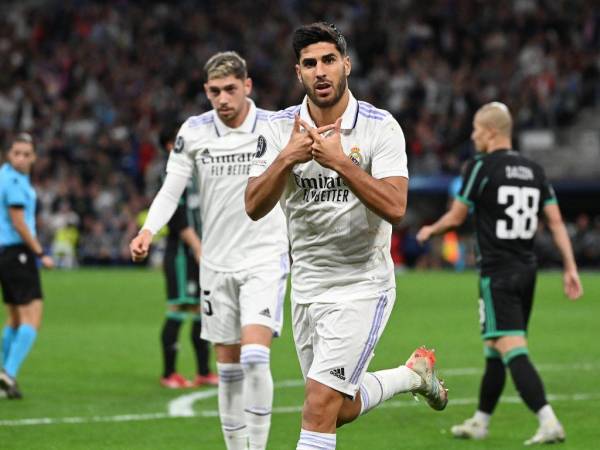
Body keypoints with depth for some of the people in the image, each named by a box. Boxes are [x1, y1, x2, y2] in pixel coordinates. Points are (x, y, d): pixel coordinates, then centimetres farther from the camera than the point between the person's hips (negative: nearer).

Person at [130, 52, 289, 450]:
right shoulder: (193, 131, -1)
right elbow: (171, 190, -1)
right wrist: (148, 230, -14)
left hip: (264, 259, -3)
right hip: (217, 263, 3)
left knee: (255, 358, -19)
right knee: (228, 368, 7)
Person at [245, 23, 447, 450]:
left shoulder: (381, 127, -11)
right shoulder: (281, 129, -1)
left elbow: (395, 207, -22)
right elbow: (254, 207, -9)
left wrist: (339, 161, -28)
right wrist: (287, 158, -24)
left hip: (363, 284, -5)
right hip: (307, 284, 5)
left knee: (320, 405, -16)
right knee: (342, 409, 16)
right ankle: (414, 373, 41)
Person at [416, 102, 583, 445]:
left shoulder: (482, 167, -9)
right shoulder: (534, 170, 10)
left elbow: (456, 217, -2)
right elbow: (556, 221, 5)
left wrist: (430, 231, 19)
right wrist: (570, 268, 5)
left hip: (498, 273, -7)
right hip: (527, 271, 7)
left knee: (512, 350, -13)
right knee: (494, 349, 19)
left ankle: (549, 422, -25)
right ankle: (480, 423, 29)